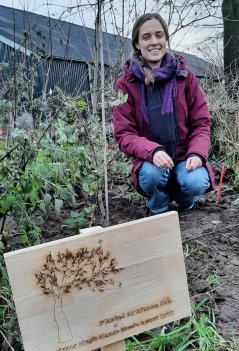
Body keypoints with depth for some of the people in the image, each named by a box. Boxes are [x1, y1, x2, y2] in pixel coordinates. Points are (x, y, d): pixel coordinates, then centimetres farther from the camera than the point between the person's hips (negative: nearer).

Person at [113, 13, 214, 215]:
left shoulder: (184, 76, -1)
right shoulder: (126, 84, -6)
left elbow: (201, 123, 1)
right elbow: (123, 134, -10)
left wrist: (197, 153, -19)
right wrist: (153, 151, -29)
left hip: (185, 157, 1)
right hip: (151, 160, -1)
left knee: (196, 182, -28)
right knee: (152, 174, -33)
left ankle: (184, 199, 12)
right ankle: (158, 210, 3)